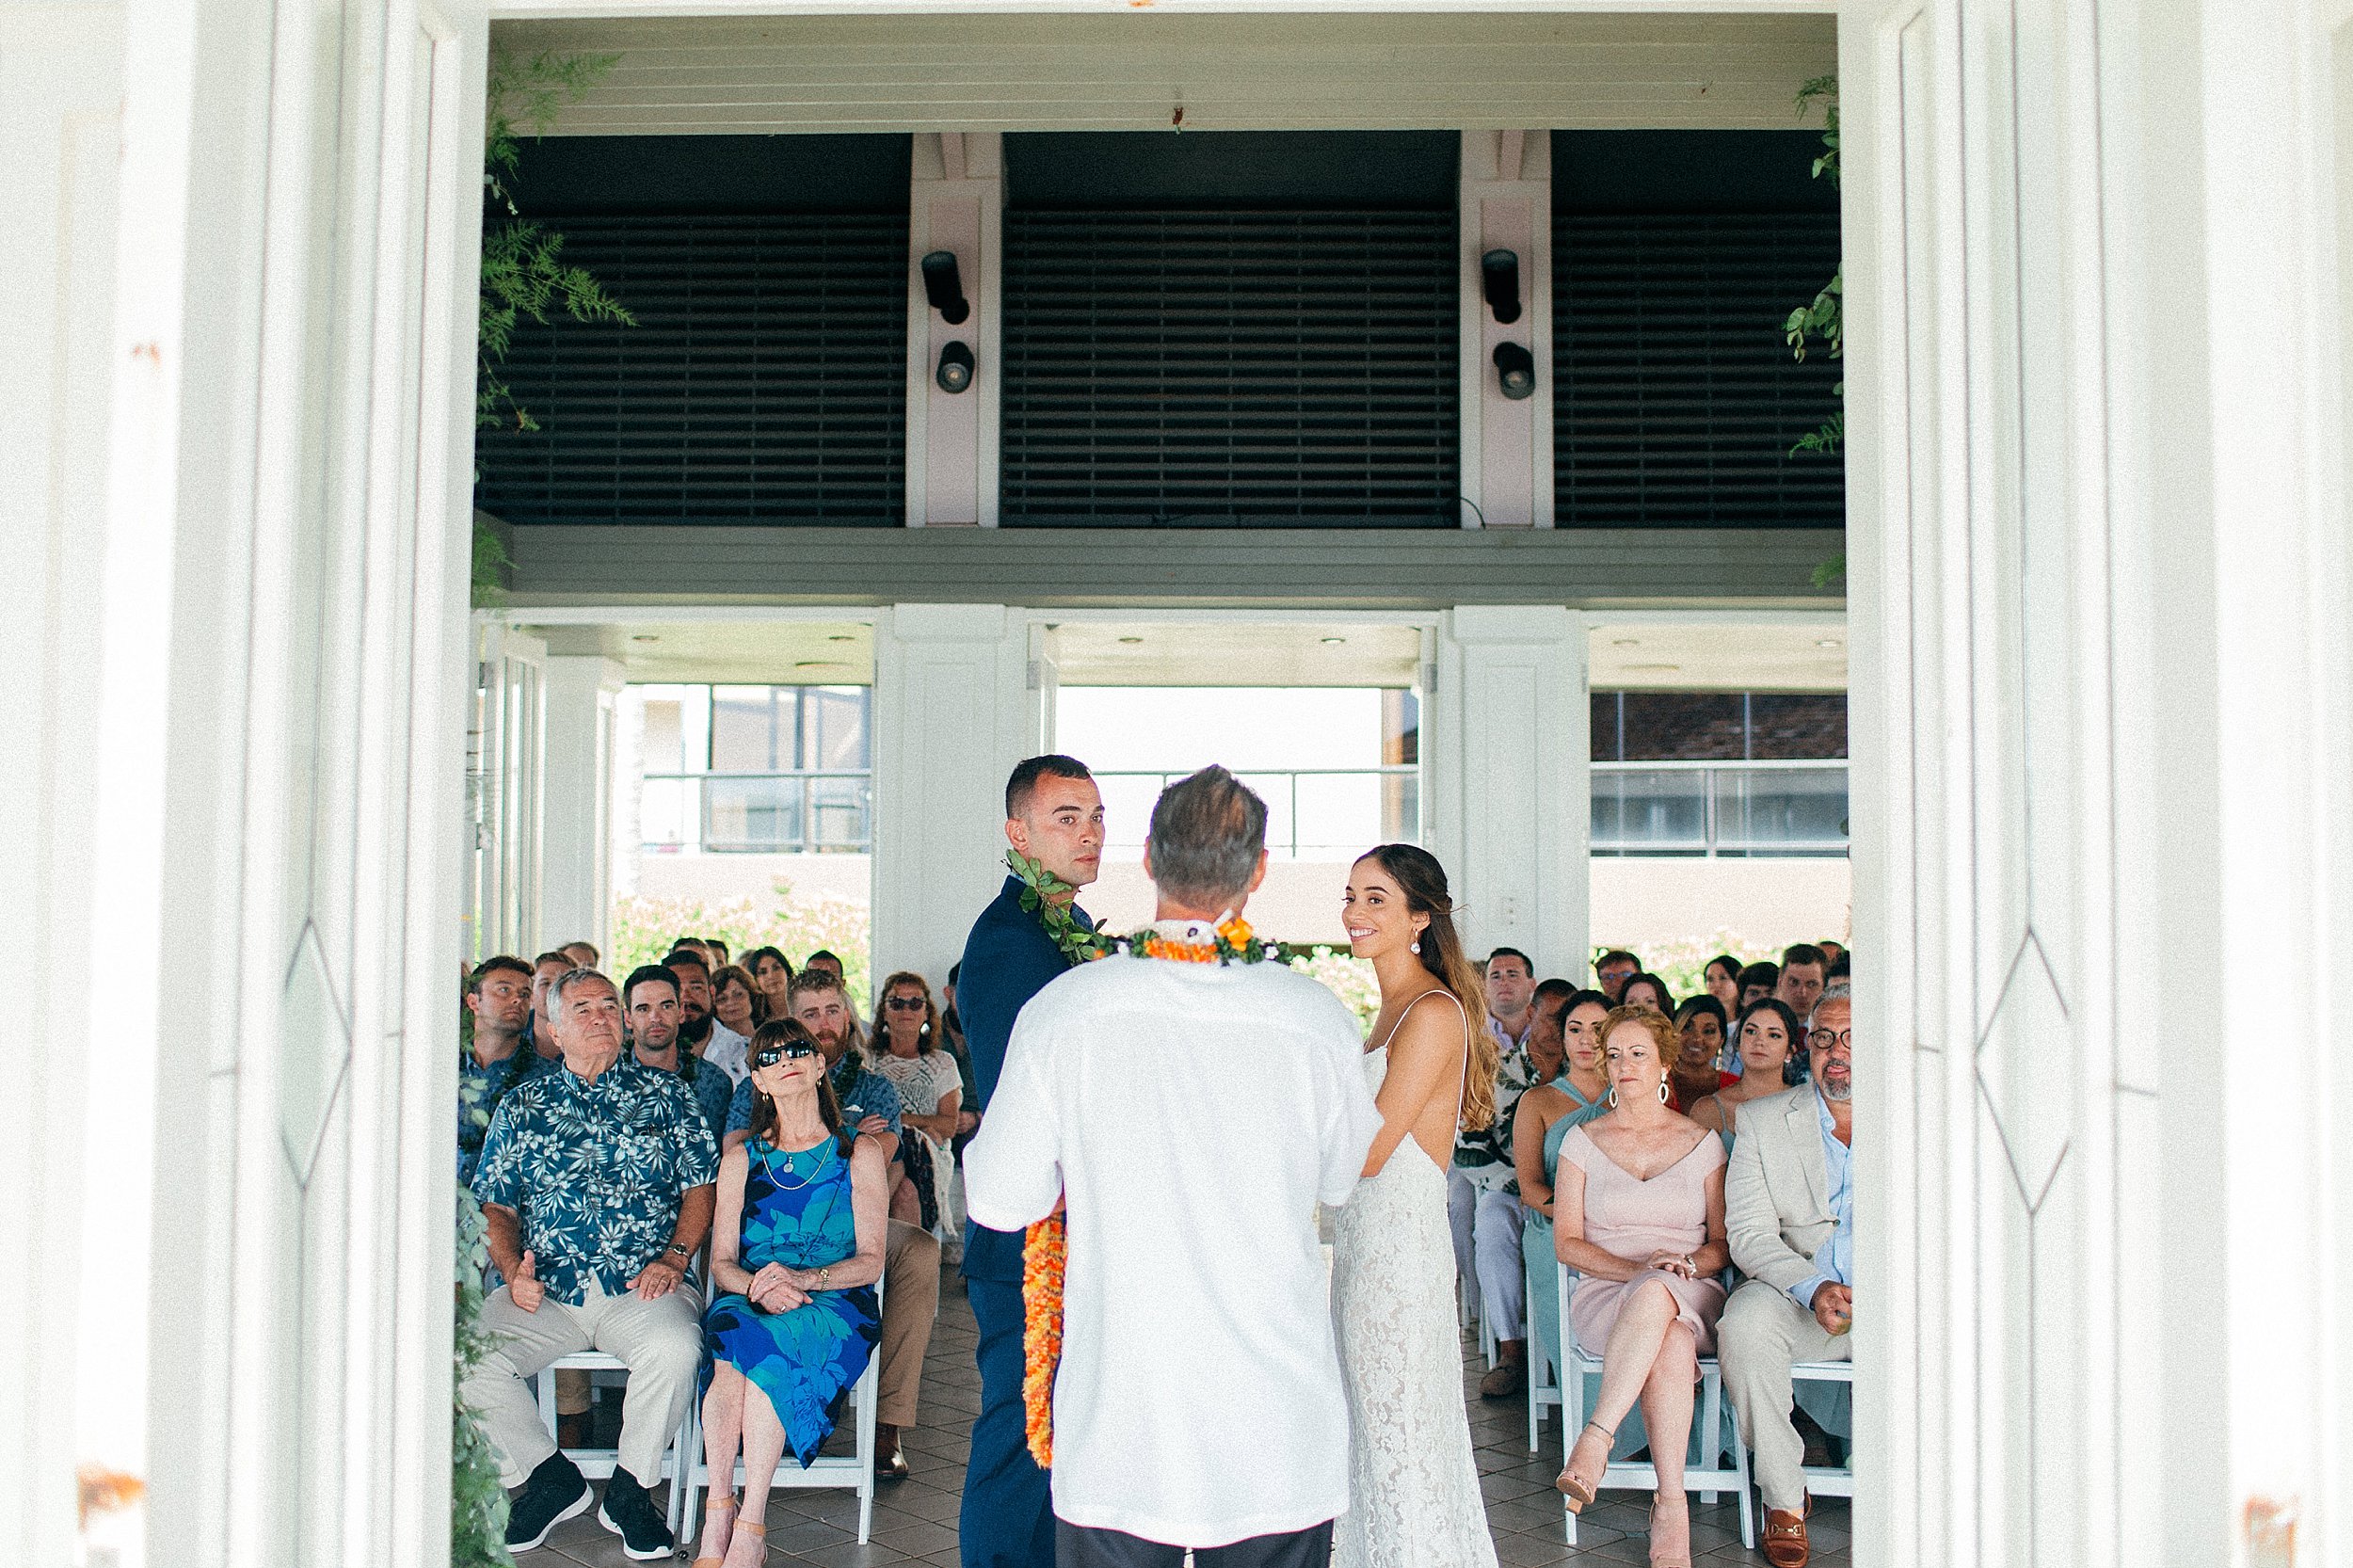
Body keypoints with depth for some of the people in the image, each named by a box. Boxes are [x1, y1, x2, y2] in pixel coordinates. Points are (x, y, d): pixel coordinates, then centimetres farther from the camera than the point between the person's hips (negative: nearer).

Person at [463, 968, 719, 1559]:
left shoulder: (665, 1094, 12)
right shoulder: (523, 1105, 17)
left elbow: (700, 1186, 9)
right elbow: (495, 1205, 15)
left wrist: (673, 1257, -7)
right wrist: (513, 1269, -3)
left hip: (642, 1289, -2)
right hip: (544, 1291, 2)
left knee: (674, 1348, -34)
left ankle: (629, 1489, -8)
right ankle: (550, 1478, 0)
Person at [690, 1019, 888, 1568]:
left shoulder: (859, 1153, 10)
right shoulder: (741, 1159, 17)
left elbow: (870, 1262, 2)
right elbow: (722, 1263, 10)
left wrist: (801, 1278, -16)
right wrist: (757, 1286, -13)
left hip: (836, 1305, -2)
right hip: (749, 1300, 2)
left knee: (764, 1343, -35)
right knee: (732, 1329, -34)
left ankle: (747, 1524, -35)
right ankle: (720, 1510, -35)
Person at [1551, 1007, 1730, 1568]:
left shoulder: (1702, 1142, 13)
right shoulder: (1583, 1141, 11)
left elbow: (1724, 1241, 12)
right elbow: (1567, 1243, 5)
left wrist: (1689, 1262, -12)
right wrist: (1638, 1268, -12)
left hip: (1692, 1296, 0)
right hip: (1603, 1294, 0)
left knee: (1656, 1296, -39)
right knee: (1670, 1343, -37)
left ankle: (1595, 1439, -38)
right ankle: (1673, 1508, -37)